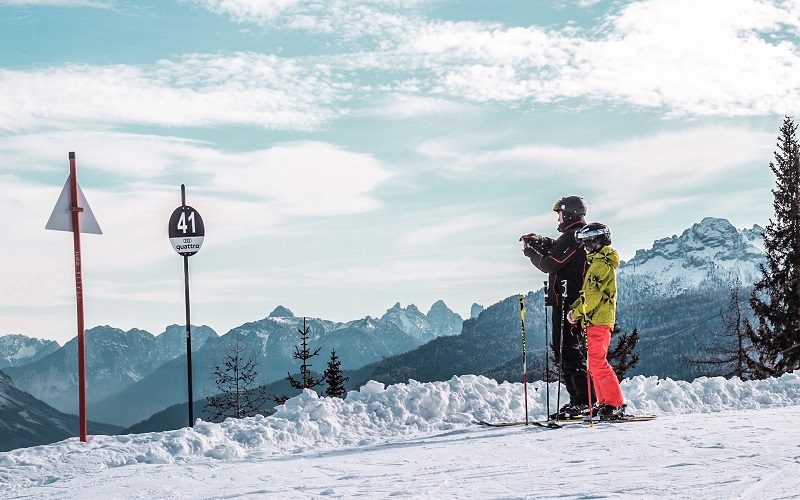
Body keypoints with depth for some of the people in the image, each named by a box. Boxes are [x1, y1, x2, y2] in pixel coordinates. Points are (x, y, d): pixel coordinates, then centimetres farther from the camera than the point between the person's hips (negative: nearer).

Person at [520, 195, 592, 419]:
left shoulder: (572, 237, -14)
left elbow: (549, 264, -15)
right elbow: (558, 250, 31)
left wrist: (530, 252, 1)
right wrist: (540, 241, 16)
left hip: (567, 304, -10)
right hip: (574, 303, 10)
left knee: (567, 351, -10)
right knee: (564, 350, 13)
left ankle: (583, 401, -12)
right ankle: (579, 401, 13)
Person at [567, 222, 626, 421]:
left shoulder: (602, 263, -11)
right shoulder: (597, 262, 21)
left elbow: (593, 295, -18)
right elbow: (587, 293, 22)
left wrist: (576, 313, -10)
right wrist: (575, 307, 6)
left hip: (598, 320, -10)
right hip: (594, 320, 10)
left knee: (597, 363, -12)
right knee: (595, 363, 11)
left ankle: (615, 405, -12)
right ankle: (604, 402, 15)